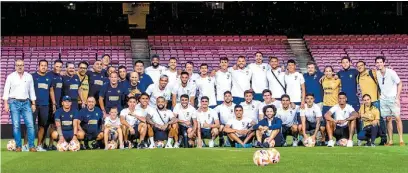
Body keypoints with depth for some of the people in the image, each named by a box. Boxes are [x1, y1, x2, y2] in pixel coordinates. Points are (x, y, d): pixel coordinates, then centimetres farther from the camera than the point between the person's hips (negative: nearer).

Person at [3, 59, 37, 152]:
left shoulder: (29, 76, 10)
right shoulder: (10, 77, 4)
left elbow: (32, 91, 13)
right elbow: (6, 90, 3)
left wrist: (33, 103, 8)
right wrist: (6, 103, -6)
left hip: (26, 102, 2)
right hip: (14, 102, -1)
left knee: (30, 124, -8)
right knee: (16, 126, -3)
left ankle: (31, 146, -5)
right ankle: (18, 146, 3)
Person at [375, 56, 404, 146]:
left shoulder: (391, 72, -12)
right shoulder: (376, 74, 1)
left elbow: (400, 83, -6)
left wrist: (397, 97, -11)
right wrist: (378, 95, 7)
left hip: (393, 98, -4)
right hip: (383, 99, 4)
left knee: (397, 118, -9)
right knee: (388, 119, 5)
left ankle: (401, 140, -7)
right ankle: (390, 140, 7)